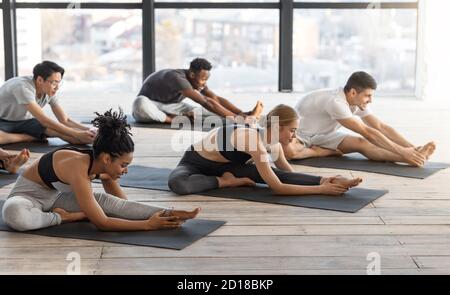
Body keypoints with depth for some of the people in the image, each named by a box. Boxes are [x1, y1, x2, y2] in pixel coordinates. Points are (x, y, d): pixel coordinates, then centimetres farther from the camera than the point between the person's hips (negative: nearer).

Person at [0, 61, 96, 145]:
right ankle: (31, 137, -24)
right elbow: (44, 120, -37)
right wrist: (77, 134, -41)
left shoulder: (50, 91, -12)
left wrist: (88, 130, -27)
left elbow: (65, 120, -9)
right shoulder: (23, 87, -33)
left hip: (24, 122, 4)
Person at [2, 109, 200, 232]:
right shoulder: (79, 168, -37)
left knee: (105, 200, -23)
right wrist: (147, 225, -37)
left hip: (56, 196, 6)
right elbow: (102, 223, -36)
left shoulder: (103, 166, -13)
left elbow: (123, 204, 0)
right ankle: (66, 217, -23)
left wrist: (164, 214, -13)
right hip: (29, 195, -6)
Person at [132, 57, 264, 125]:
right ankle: (173, 120, -31)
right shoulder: (178, 78, -36)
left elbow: (217, 99, -13)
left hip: (168, 105, 7)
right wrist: (236, 118, -46)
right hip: (148, 105, -7)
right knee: (140, 103, -44)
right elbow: (206, 102, -42)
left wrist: (242, 113, -26)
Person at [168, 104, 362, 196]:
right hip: (195, 163, -6)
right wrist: (320, 190, -40)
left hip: (223, 165, 6)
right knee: (178, 185, -43)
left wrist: (322, 181, -12)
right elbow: (277, 188, -39)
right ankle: (226, 182, -24)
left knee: (275, 174, -20)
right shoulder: (254, 141, -37)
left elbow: (289, 174, 4)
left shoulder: (273, 144, -11)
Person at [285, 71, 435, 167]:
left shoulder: (358, 103, -8)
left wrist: (412, 147, -21)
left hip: (323, 135, 6)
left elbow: (381, 127, -10)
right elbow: (367, 132, -38)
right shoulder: (336, 102, -35)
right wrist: (402, 151, -40)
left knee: (360, 142, -23)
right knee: (288, 150, -45)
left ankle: (414, 157, -40)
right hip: (299, 133, -6)